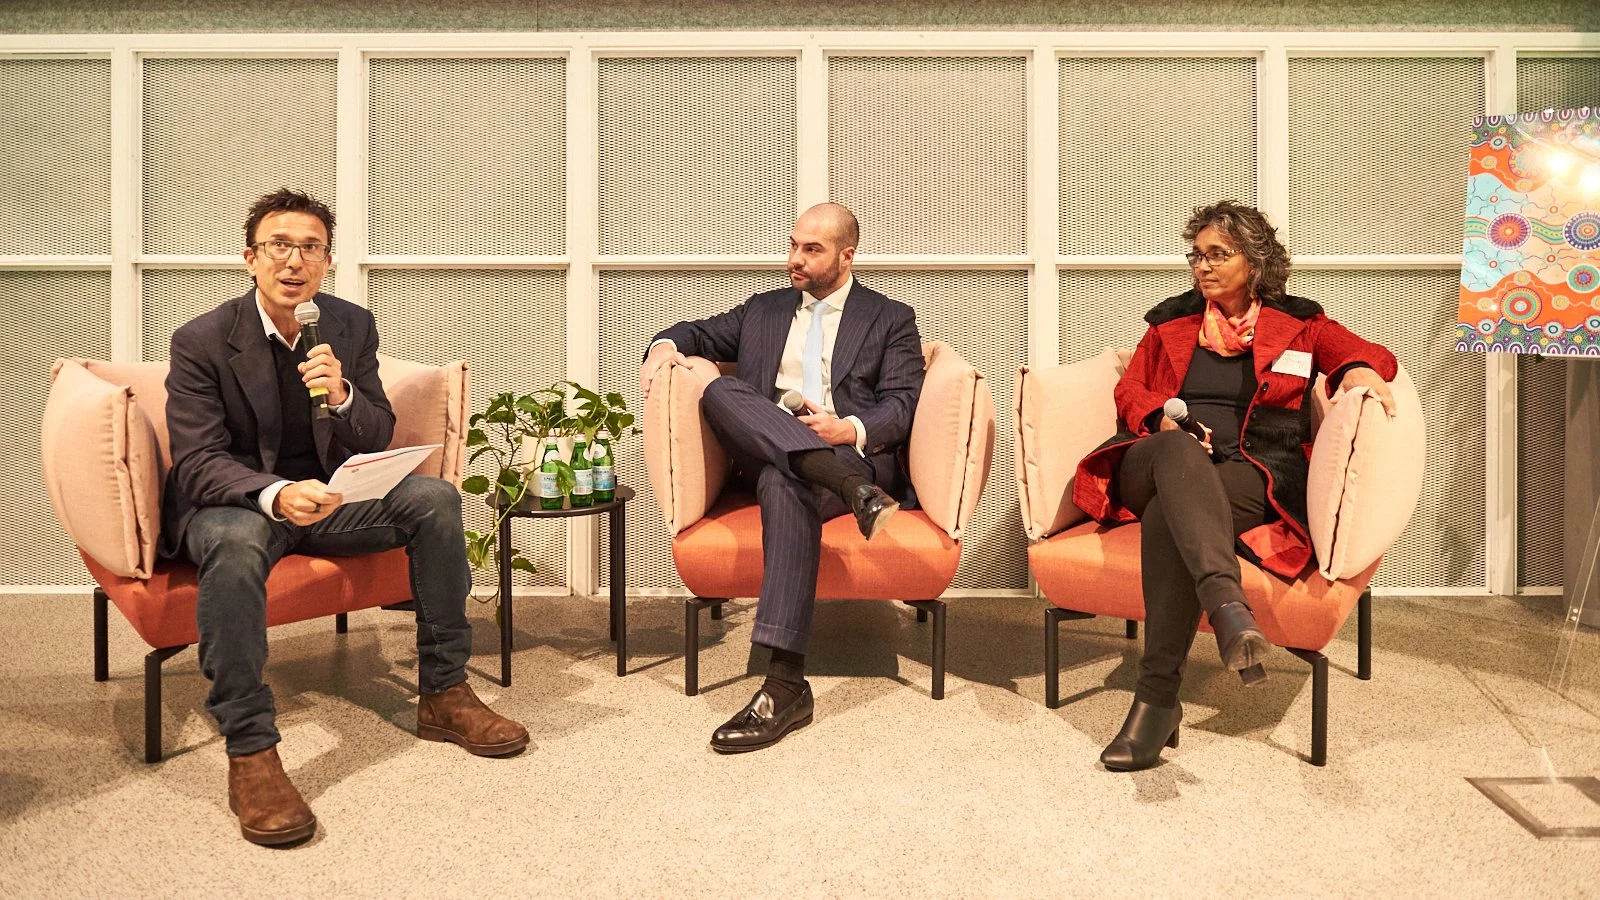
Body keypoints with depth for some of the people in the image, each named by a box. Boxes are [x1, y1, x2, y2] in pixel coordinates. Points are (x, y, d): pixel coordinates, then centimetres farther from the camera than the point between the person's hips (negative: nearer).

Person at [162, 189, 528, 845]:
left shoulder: (353, 326, 1)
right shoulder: (201, 341, -10)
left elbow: (379, 441, 1)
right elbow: (198, 462, -16)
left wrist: (343, 396, -22)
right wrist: (277, 494, -38)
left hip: (327, 497, 4)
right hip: (235, 503, -4)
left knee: (434, 497, -20)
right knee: (237, 540, -38)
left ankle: (443, 695, -11)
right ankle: (249, 751, -31)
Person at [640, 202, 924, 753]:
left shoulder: (891, 319, 15)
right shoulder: (763, 311, 27)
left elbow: (902, 405, 3)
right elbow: (703, 334, 31)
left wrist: (849, 429, -18)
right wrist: (666, 345, 5)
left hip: (857, 453, -4)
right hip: (764, 452, 4)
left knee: (785, 481, -39)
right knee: (721, 392, -28)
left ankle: (786, 686, -44)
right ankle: (851, 489, -43)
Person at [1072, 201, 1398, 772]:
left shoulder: (1299, 324, 21)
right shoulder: (1171, 321, 26)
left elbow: (1366, 353, 10)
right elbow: (1130, 390, 19)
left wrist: (1359, 369, -16)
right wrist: (1164, 420, -4)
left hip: (1254, 474, -1)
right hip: (1157, 462, 2)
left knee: (1169, 512, -37)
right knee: (1179, 453, -39)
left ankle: (1158, 696, -42)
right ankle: (1226, 601, -62)